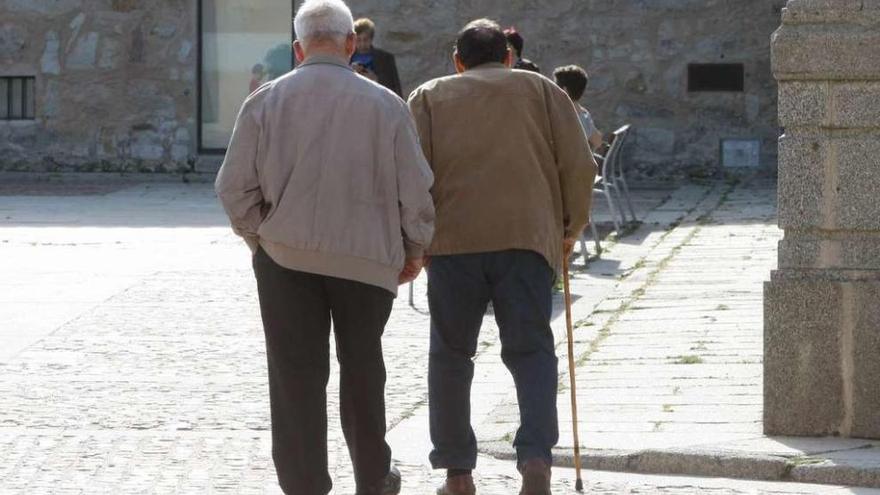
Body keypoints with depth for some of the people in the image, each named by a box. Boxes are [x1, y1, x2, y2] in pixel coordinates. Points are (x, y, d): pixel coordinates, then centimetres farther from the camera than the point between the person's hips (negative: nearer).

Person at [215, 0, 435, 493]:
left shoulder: (266, 101, -3)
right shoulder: (386, 105, -5)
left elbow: (235, 187, -2)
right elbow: (415, 190, -2)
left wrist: (258, 235, 14)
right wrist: (414, 248, 13)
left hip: (286, 255, -1)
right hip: (368, 255, 1)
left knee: (296, 376, 4)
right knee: (362, 369, 17)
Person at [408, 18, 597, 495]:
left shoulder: (429, 97, 16)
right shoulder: (542, 91, 17)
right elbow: (579, 165, 8)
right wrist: (571, 227, 19)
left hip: (452, 240, 0)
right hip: (527, 237, 0)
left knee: (450, 353, 12)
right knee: (530, 350, 4)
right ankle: (535, 454, -17)